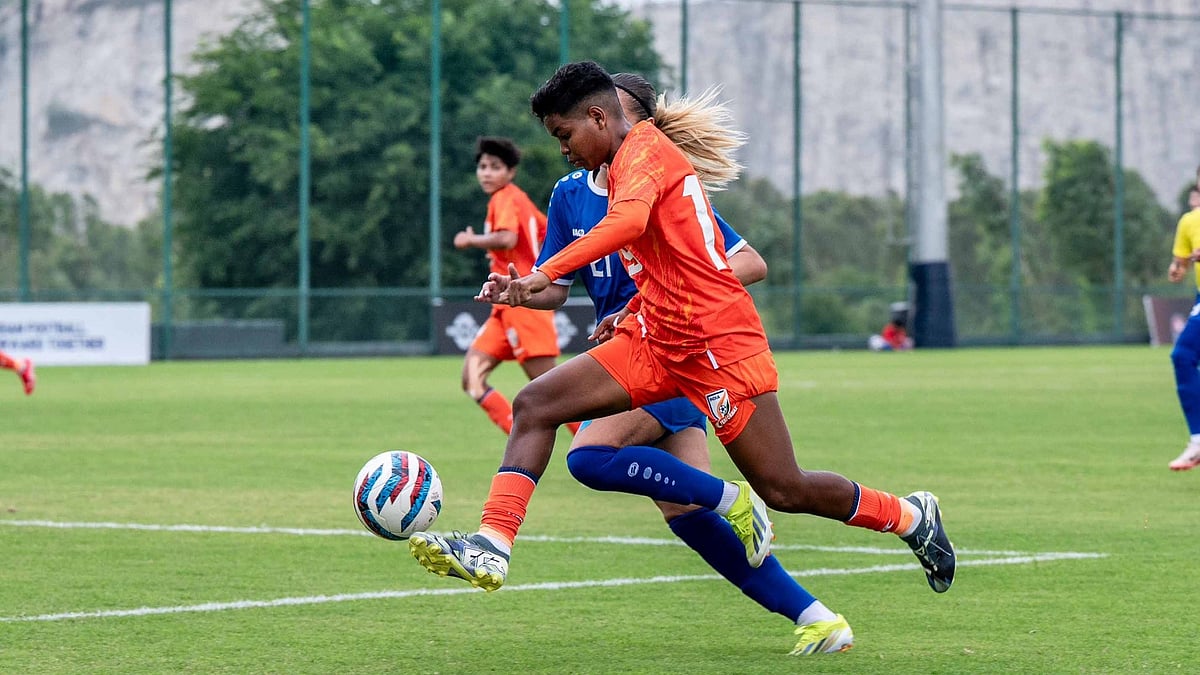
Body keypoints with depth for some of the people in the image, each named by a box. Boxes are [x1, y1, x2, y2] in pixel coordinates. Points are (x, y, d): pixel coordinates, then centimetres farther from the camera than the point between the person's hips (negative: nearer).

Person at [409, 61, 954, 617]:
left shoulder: (643, 148, -11)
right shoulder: (625, 165, 17)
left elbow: (628, 221, -33)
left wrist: (545, 274, -38)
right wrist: (633, 312, 18)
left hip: (719, 343, -9)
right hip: (655, 340, 9)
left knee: (784, 490, -4)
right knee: (534, 405, -7)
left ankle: (912, 516, 20)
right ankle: (491, 549, -16)